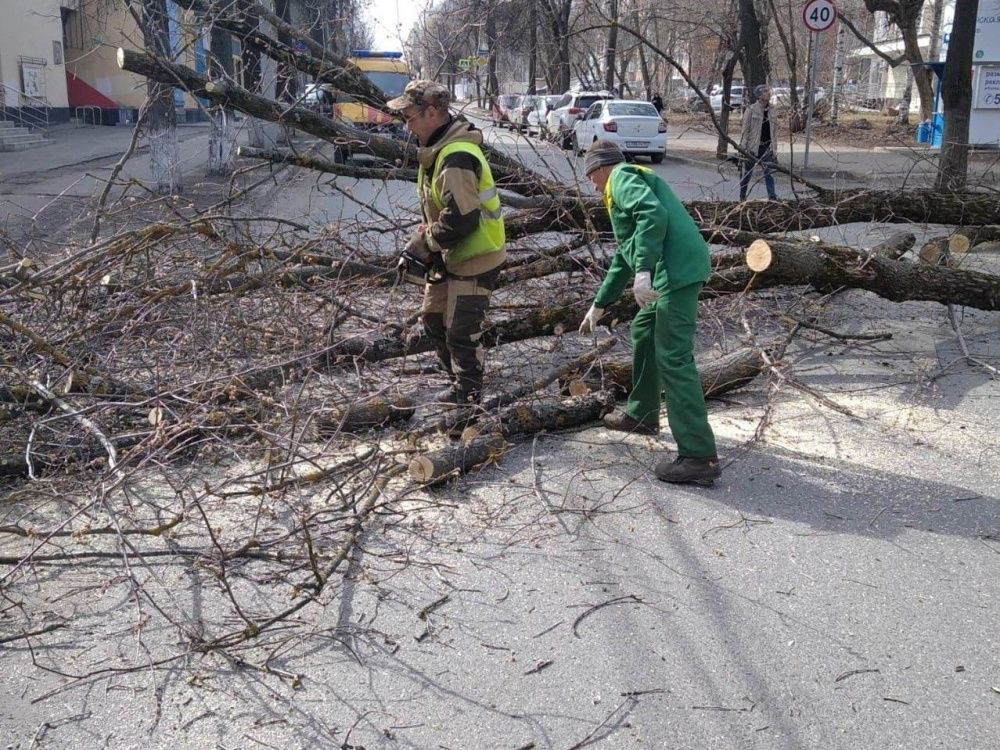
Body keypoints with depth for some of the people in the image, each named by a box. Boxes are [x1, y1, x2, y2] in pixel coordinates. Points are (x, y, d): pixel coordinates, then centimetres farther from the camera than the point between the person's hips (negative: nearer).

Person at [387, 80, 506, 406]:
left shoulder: (456, 158, -25)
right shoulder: (440, 149, 9)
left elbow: (461, 219, -29)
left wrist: (426, 242, -15)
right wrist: (426, 238, 5)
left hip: (475, 259, -11)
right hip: (452, 256, 11)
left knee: (461, 332, -2)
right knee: (433, 318, 18)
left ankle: (467, 397, 14)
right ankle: (461, 382, 31)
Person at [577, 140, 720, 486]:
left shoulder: (622, 177, 1)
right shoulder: (631, 180, 31)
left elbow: (654, 215, -20)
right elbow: (623, 257, 37)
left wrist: (643, 270, -26)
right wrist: (599, 304, 41)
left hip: (676, 271, -10)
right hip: (676, 271, 10)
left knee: (673, 360, -11)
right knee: (643, 332, 27)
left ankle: (699, 457, -13)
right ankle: (641, 414, 41)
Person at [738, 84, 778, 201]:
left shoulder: (770, 111, 9)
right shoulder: (751, 110, -7)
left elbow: (773, 131, 14)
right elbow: (745, 130, -8)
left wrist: (773, 147, 9)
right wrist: (743, 148, -13)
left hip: (766, 148, 4)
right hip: (752, 148, -4)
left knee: (770, 172, -4)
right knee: (747, 173, 7)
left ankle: (772, 197, -4)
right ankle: (742, 198, 20)